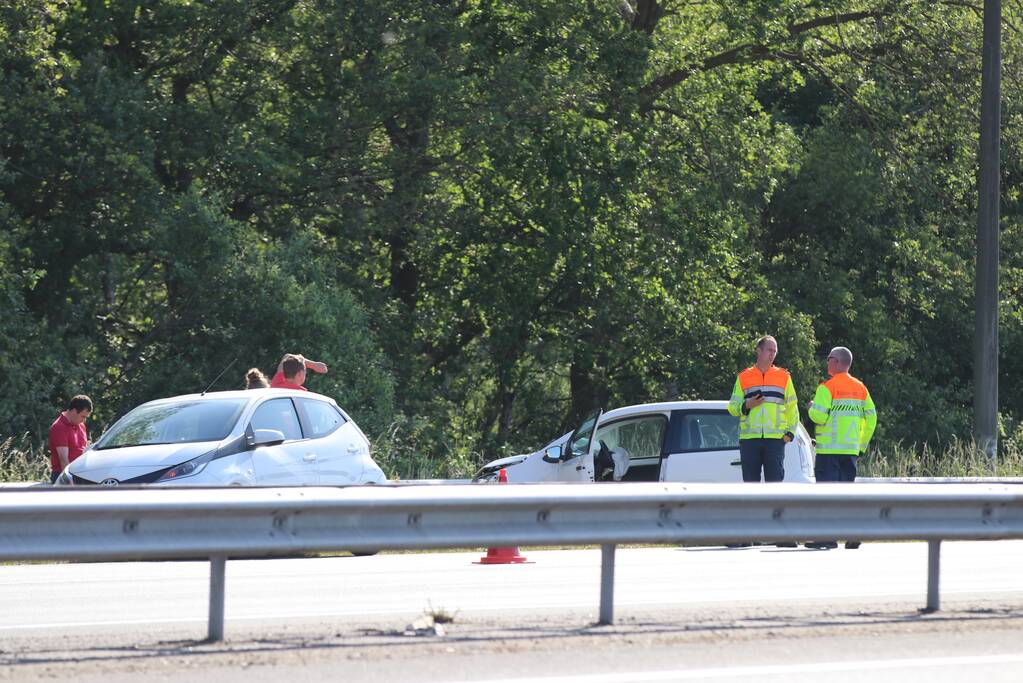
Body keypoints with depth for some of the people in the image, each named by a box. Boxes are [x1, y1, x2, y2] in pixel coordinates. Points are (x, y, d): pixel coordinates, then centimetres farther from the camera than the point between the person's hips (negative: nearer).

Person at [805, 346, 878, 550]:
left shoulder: (827, 387, -9)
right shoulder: (860, 388, 11)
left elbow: (819, 416, -17)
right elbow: (871, 419, 11)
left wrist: (812, 407, 5)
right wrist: (862, 445, 18)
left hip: (829, 449, -6)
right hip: (851, 449, 6)